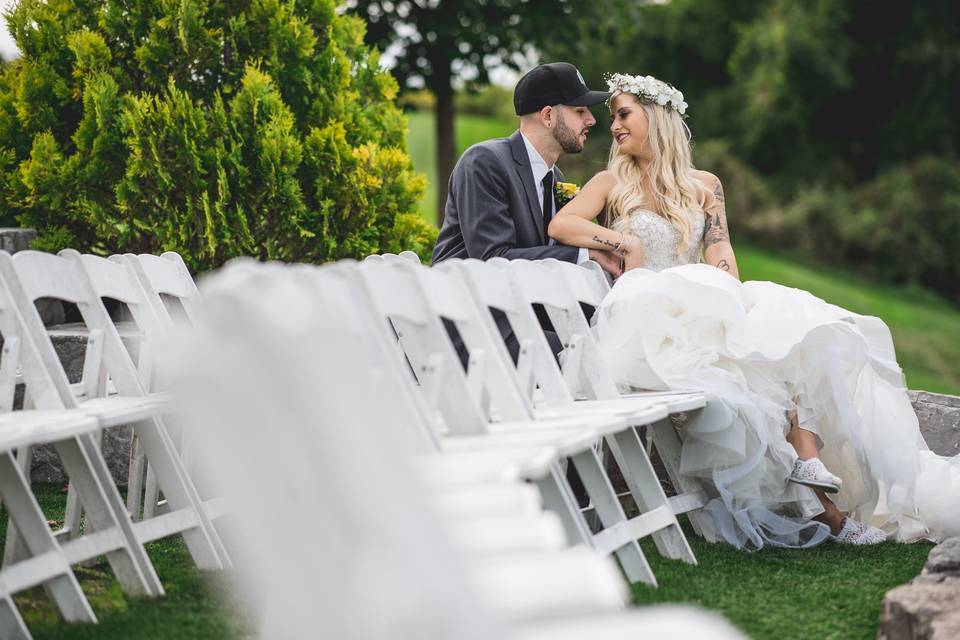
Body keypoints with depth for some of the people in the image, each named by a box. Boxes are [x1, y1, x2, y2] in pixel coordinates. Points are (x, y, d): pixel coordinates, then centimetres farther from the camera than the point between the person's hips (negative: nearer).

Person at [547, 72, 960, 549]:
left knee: (792, 329, -25)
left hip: (707, 310, 4)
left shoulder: (703, 186, 20)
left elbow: (721, 255, 7)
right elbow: (560, 225, -5)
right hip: (647, 324, -4)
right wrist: (627, 245, -12)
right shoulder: (612, 184, 13)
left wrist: (731, 294, -13)